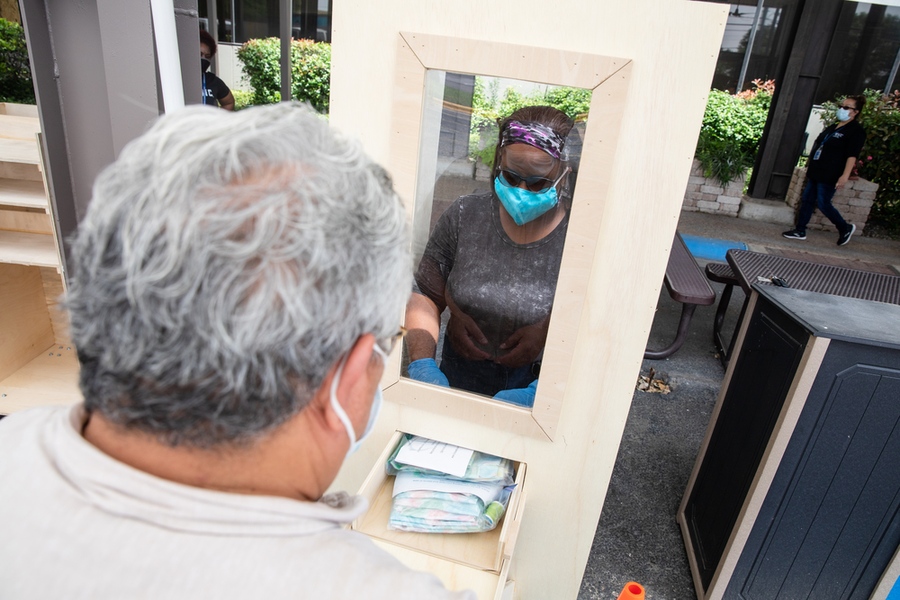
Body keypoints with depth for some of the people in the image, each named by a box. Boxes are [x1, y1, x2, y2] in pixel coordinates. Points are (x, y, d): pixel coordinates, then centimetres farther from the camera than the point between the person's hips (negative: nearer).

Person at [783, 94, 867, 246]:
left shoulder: (856, 131, -9)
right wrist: (809, 165, 21)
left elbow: (852, 155, -18)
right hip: (816, 172, 8)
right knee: (807, 200, 7)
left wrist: (845, 175, -25)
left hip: (829, 176, -8)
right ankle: (800, 231, 15)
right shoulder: (832, 128, 16)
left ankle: (846, 228, 16)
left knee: (823, 204, -4)